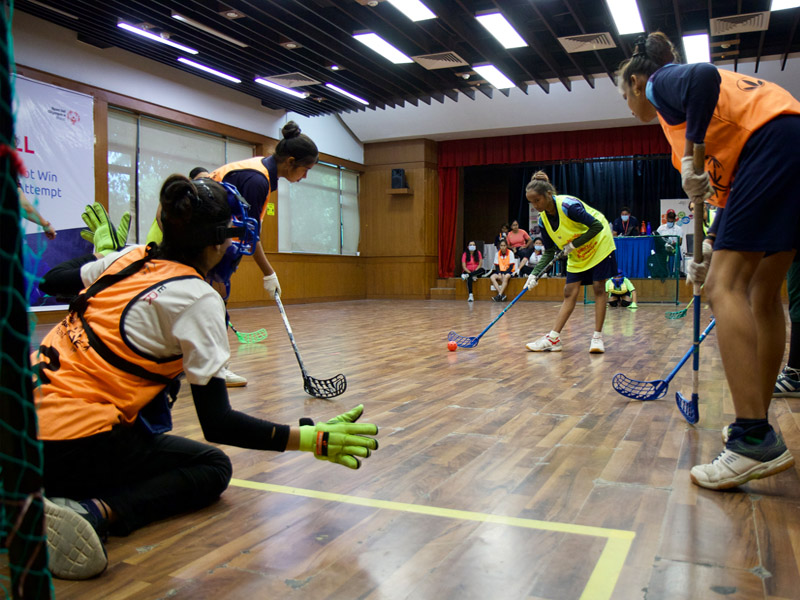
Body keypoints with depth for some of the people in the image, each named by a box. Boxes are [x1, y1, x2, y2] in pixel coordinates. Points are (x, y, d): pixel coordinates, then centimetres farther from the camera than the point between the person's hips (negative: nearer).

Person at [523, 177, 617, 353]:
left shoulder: (568, 205, -28)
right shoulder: (543, 219, -8)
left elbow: (597, 226, -25)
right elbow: (549, 252, -1)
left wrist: (574, 244, -24)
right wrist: (535, 274, -12)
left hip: (598, 245, -6)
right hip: (576, 255, 6)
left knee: (599, 289, -5)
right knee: (569, 293, 1)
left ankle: (597, 337, 0)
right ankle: (553, 338, -4)